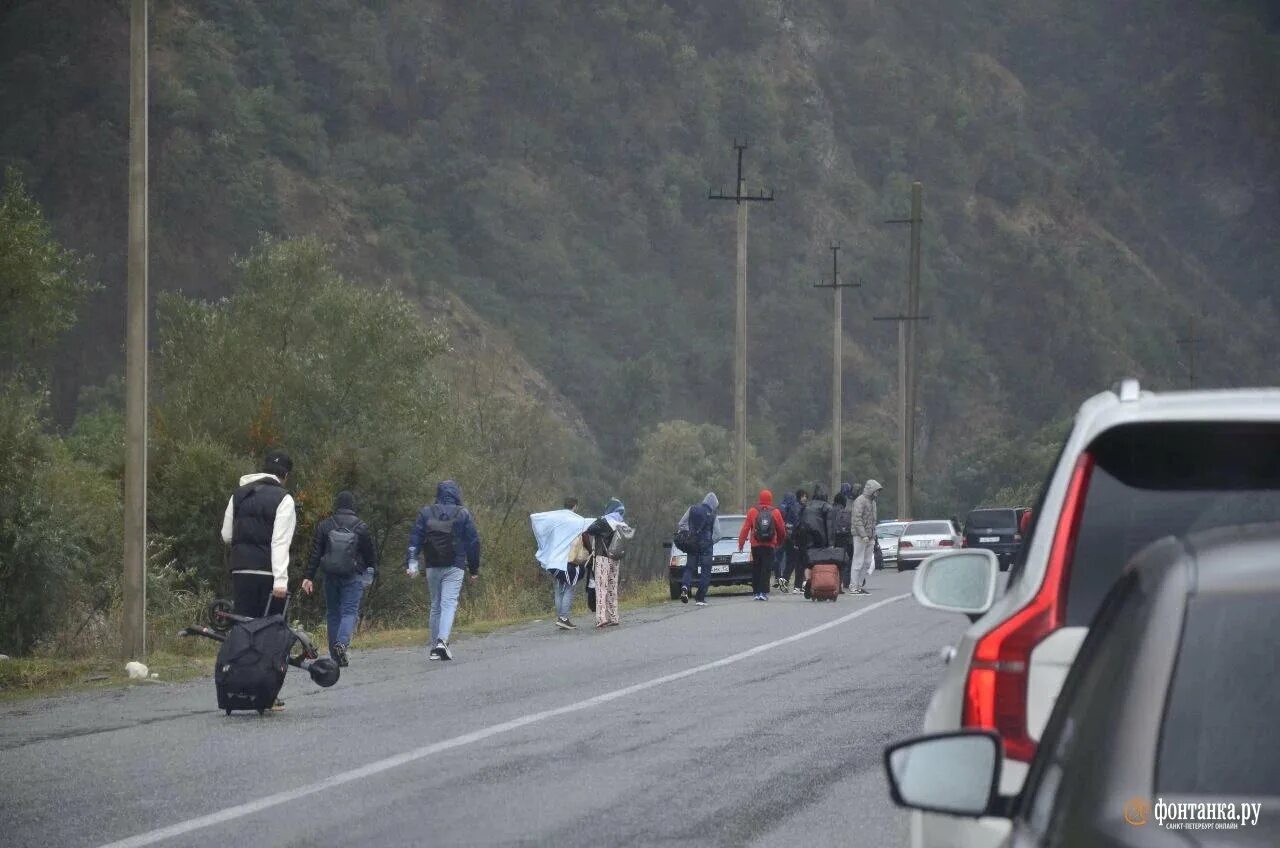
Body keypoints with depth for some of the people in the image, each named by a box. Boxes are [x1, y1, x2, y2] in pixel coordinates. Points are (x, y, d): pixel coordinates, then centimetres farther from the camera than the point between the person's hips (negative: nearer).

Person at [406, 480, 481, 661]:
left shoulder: (426, 513, 6)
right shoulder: (463, 514, 1)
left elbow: (415, 538, -2)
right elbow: (473, 542, 3)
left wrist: (412, 562, -6)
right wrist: (474, 569, 10)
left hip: (432, 567, 3)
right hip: (454, 567, -3)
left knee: (435, 606, 13)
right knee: (449, 604, -9)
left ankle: (434, 648, 13)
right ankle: (442, 641, -30)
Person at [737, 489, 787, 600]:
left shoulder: (752, 511, -1)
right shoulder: (775, 512, -1)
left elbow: (745, 529, -3)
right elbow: (781, 530, 6)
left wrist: (741, 543, 2)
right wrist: (780, 543, 23)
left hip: (756, 546, 1)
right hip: (770, 546, -1)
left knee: (756, 569, 10)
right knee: (766, 569, -1)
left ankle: (756, 591, 10)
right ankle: (763, 592, -9)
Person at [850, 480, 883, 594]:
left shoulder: (872, 502, 19)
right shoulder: (860, 501, -10)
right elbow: (857, 519, -17)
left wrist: (873, 537, 19)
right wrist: (863, 535, -22)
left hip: (869, 537, 9)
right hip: (860, 536, -9)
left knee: (867, 562, 8)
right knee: (858, 561, -7)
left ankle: (861, 585, 13)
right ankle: (855, 587, -5)